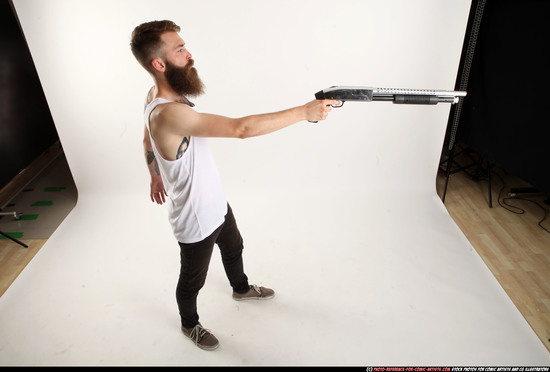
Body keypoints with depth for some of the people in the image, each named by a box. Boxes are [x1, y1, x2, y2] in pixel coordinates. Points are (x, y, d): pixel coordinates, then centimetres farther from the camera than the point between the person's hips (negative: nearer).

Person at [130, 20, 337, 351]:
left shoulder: (156, 95, -3)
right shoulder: (168, 113, -37)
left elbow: (147, 141, 13)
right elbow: (241, 128, -42)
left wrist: (155, 176, 28)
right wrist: (304, 112, -36)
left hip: (216, 202, 9)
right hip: (196, 219, -9)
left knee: (233, 247, 31)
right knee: (193, 279, 18)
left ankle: (241, 288, 61)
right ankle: (190, 324, 48)